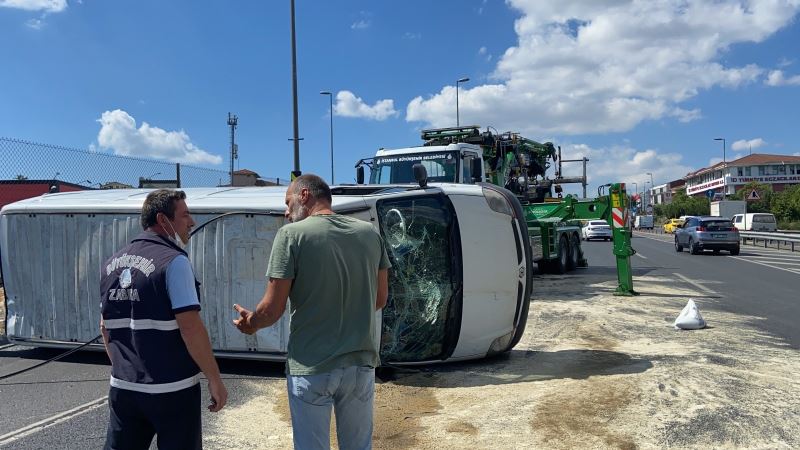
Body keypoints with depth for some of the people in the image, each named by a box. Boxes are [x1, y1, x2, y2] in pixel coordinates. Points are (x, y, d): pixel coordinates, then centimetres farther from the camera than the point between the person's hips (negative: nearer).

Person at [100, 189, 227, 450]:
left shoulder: (112, 264, 8)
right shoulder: (173, 261, -14)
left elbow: (105, 327, 15)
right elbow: (190, 327, -20)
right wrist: (215, 379, -12)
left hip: (123, 387, 6)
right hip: (171, 391, -6)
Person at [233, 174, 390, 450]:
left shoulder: (291, 234, -10)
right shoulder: (369, 233, 2)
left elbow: (273, 309, -9)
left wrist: (250, 324, 12)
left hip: (312, 368, -4)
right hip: (361, 362, 4)